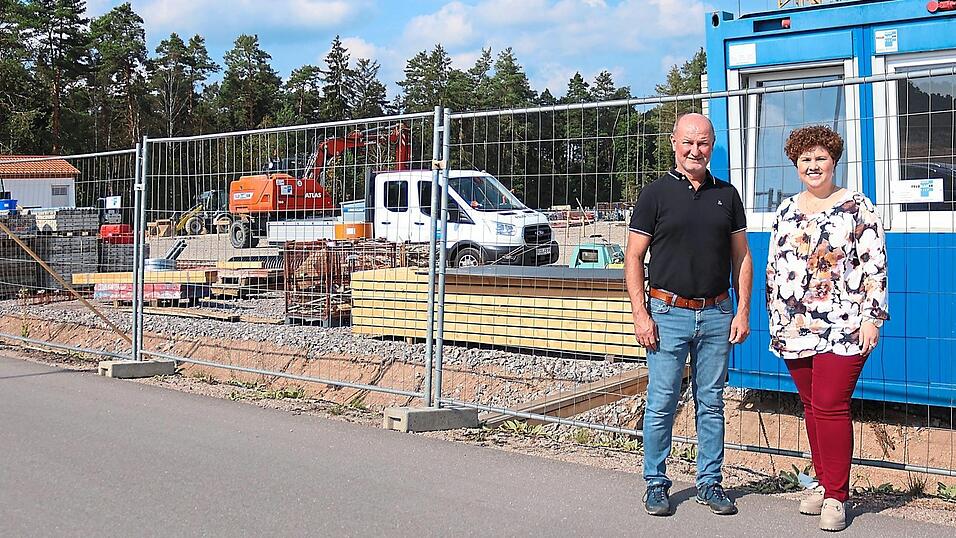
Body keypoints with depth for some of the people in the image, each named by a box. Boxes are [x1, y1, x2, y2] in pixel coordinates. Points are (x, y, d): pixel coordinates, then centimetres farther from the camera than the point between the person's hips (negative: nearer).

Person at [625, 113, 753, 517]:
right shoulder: (656, 193, 0)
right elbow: (633, 257, -1)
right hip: (669, 313, -3)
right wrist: (640, 314, -9)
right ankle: (656, 483, 12)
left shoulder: (726, 195, 10)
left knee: (711, 403, 8)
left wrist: (743, 312, 4)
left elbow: (741, 256, 13)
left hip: (717, 315, 3)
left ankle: (709, 483, 18)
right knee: (661, 403, 0)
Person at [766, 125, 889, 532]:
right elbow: (774, 266, 18)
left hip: (842, 328, -5)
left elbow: (875, 265, -4)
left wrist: (872, 317, -9)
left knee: (830, 407, -9)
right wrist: (775, 318, 15)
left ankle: (835, 496, 0)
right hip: (795, 327, 5)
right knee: (811, 406, 10)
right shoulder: (787, 210, 13)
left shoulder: (857, 207, -1)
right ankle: (824, 483, 22)